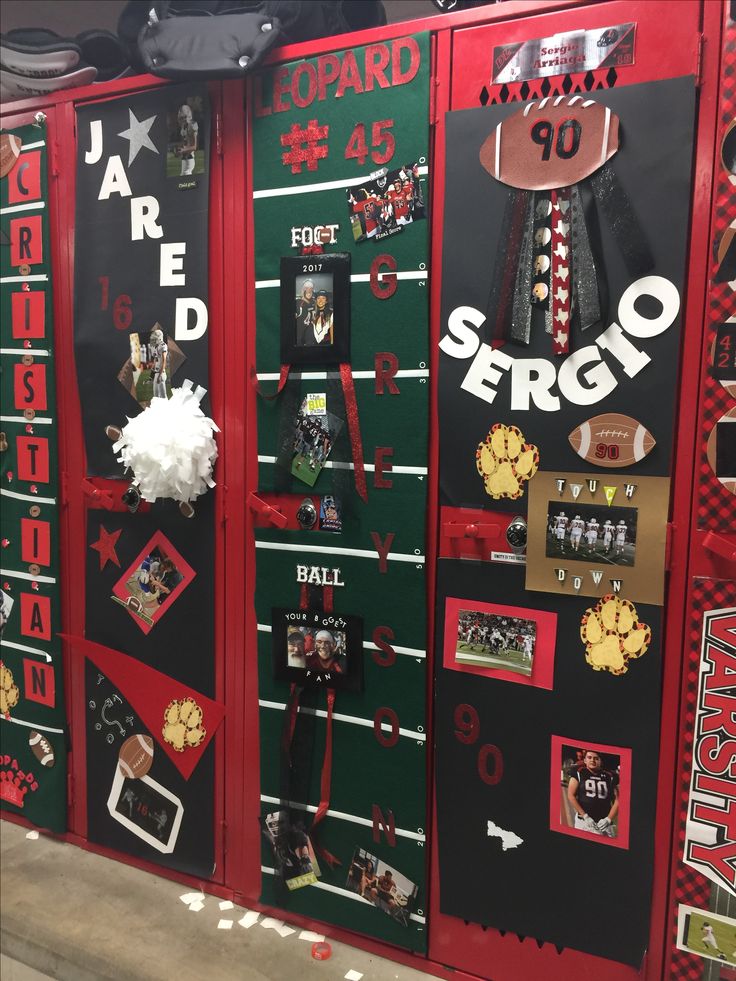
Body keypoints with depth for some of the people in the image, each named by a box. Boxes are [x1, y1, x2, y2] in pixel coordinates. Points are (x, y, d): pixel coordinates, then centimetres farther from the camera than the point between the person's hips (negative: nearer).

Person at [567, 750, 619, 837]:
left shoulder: (609, 777, 7)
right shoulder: (579, 773, 2)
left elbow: (617, 800, 7)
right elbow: (571, 796, -2)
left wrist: (608, 819, -5)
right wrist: (585, 816, -8)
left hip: (605, 823, 2)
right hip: (583, 821, -2)